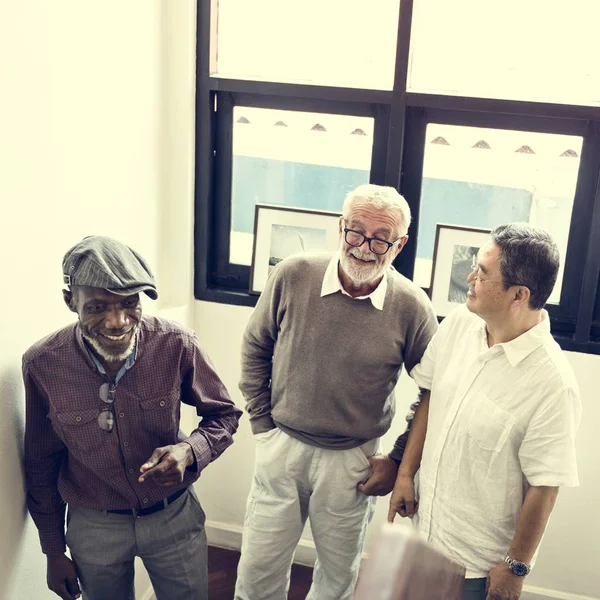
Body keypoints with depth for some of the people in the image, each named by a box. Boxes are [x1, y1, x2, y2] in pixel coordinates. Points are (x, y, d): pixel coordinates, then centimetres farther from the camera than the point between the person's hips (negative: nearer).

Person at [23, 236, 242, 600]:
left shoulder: (176, 345, -22)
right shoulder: (42, 365, -19)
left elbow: (224, 415, -5)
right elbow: (42, 464, -4)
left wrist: (190, 452, -26)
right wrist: (53, 551, 4)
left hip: (174, 515, 0)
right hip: (94, 526, 0)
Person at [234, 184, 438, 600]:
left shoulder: (412, 308, -14)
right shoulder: (292, 276, -12)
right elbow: (255, 349, 3)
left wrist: (398, 461, -1)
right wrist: (262, 423, 2)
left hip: (353, 460, 0)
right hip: (282, 447, 1)